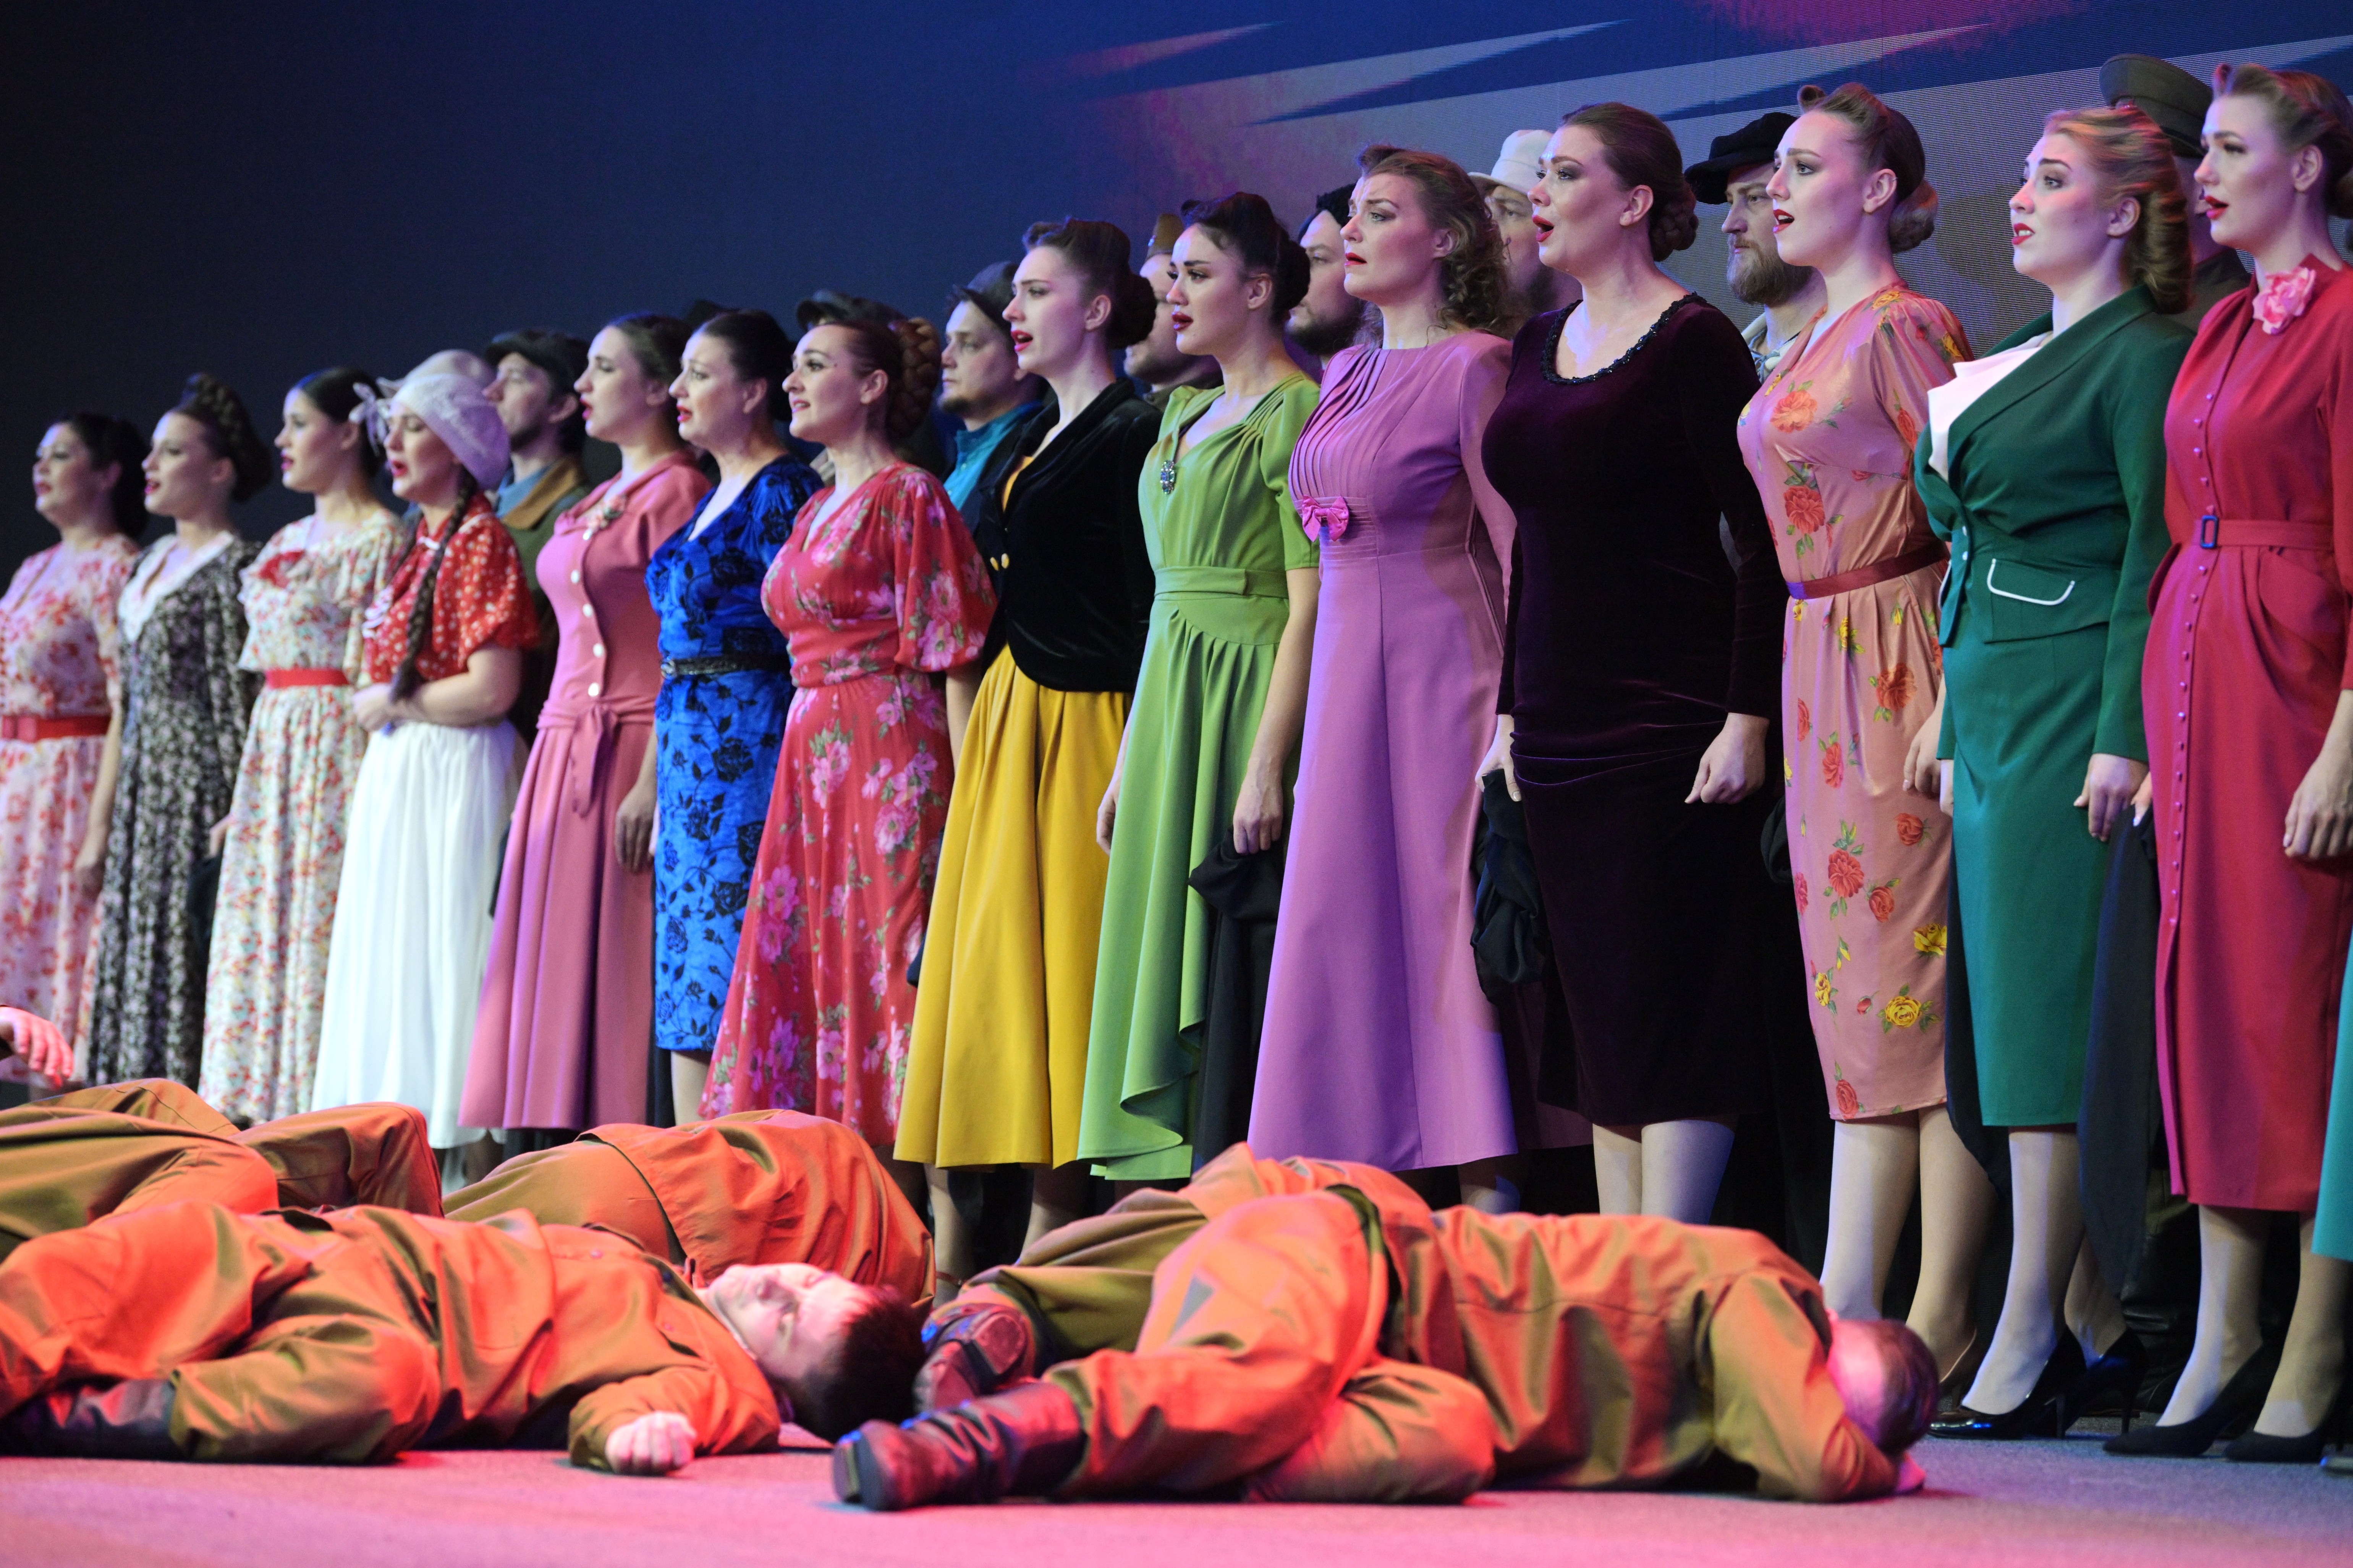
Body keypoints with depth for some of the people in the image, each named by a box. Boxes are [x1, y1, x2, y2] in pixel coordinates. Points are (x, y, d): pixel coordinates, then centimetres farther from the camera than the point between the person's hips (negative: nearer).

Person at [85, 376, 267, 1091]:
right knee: (136, 946, 8)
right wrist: (106, 813, 17)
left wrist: (233, 812, -19)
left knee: (183, 948, -9)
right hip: (144, 784, 9)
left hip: (198, 783, -9)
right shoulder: (152, 562, 17)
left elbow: (239, 699, -14)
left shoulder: (232, 565, -9)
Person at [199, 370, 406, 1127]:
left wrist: (372, 786, -19)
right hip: (273, 750, 9)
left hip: (336, 753, -9)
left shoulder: (381, 539, -7)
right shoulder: (286, 542, 18)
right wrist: (241, 796, 16)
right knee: (259, 926, 6)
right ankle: (265, 1113, 10)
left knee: (320, 925, -10)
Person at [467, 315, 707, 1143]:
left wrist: (653, 781, -22)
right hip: (562, 750, 9)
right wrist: (551, 758, 16)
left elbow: (683, 654, -15)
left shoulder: (676, 492, -8)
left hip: (626, 754, -9)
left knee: (614, 966, -10)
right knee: (553, 965, 6)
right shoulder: (594, 503, 20)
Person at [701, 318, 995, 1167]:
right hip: (811, 763, 9)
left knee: (890, 963, -10)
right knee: (800, 963, 4)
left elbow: (953, 653, -12)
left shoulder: (910, 498, -6)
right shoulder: (814, 512, 19)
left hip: (893, 758, -9)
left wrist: (966, 800, -18)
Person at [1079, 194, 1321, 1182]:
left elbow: (1310, 607, -15)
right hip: (1170, 700, 9)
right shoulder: (1186, 414, 18)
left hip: (1247, 698, -9)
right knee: (1170, 956, 5)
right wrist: (1129, 763, 16)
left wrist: (1268, 767, -21)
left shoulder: (1295, 412, -8)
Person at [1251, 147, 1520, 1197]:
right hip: (1347, 679, 8)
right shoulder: (1347, 375, 16)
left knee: (1445, 915, -8)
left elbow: (1521, 551, -12)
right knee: (1347, 926, 6)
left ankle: (1485, 1194, -4)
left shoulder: (1474, 367, -8)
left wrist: (1515, 710, -18)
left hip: (1441, 676, -8)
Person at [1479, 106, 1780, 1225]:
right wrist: (1509, 707, 16)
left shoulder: (1691, 341, -8)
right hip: (1562, 726, 8)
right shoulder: (1540, 346, 15)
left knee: (1668, 1008, -6)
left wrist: (1749, 716, -18)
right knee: (1598, 1015, 8)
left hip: (1672, 719, -8)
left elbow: (1760, 540, -12)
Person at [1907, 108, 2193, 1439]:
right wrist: (1952, 719, 19)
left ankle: (2024, 1354, -9)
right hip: (1994, 709, 9)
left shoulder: (2145, 355, -7)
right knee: (2019, 1018, 7)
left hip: (2074, 707, -9)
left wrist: (2123, 733, -19)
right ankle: (2095, 1327, 12)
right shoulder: (2021, 360, 20)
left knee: (2046, 1018, -10)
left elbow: (2159, 552, -13)